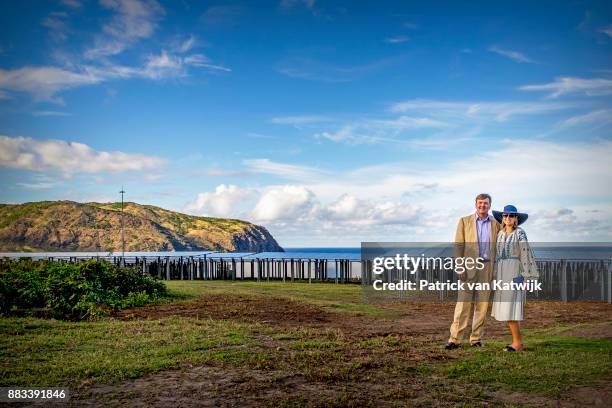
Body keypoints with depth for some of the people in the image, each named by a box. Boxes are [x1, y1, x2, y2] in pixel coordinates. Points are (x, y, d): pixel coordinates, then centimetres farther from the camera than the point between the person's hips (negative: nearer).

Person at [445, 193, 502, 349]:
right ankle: (455, 339, -4)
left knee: (482, 304, 5)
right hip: (469, 267, -2)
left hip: (487, 267, 2)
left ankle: (476, 338, 13)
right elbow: (458, 245, 1)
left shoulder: (496, 224, 10)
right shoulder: (465, 221, 5)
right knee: (463, 303, -6)